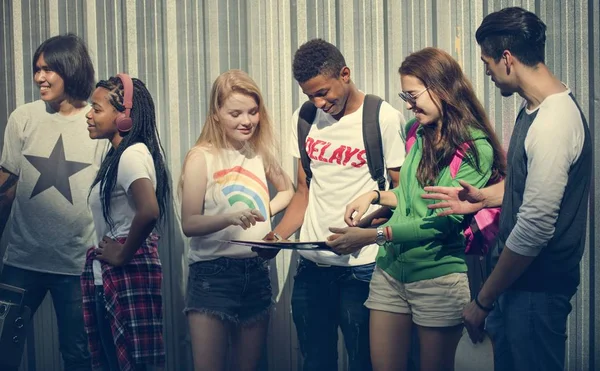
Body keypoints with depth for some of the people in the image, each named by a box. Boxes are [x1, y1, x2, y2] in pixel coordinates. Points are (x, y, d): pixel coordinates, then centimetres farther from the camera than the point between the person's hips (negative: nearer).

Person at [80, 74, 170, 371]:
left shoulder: (132, 154, -15)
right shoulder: (117, 154, 14)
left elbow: (149, 212, -31)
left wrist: (123, 255, -18)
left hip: (128, 274, -10)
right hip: (106, 276, 10)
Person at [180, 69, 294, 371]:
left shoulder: (260, 153, 7)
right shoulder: (202, 157, -9)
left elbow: (287, 190, 25)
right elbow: (189, 223, -14)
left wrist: (265, 211, 5)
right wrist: (230, 218, -31)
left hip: (256, 272, 5)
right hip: (212, 274, -5)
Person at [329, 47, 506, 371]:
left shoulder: (475, 148, -11)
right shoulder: (420, 135, 9)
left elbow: (445, 221, -17)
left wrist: (373, 236, -18)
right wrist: (375, 196, 4)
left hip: (438, 277, -6)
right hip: (390, 269, 6)